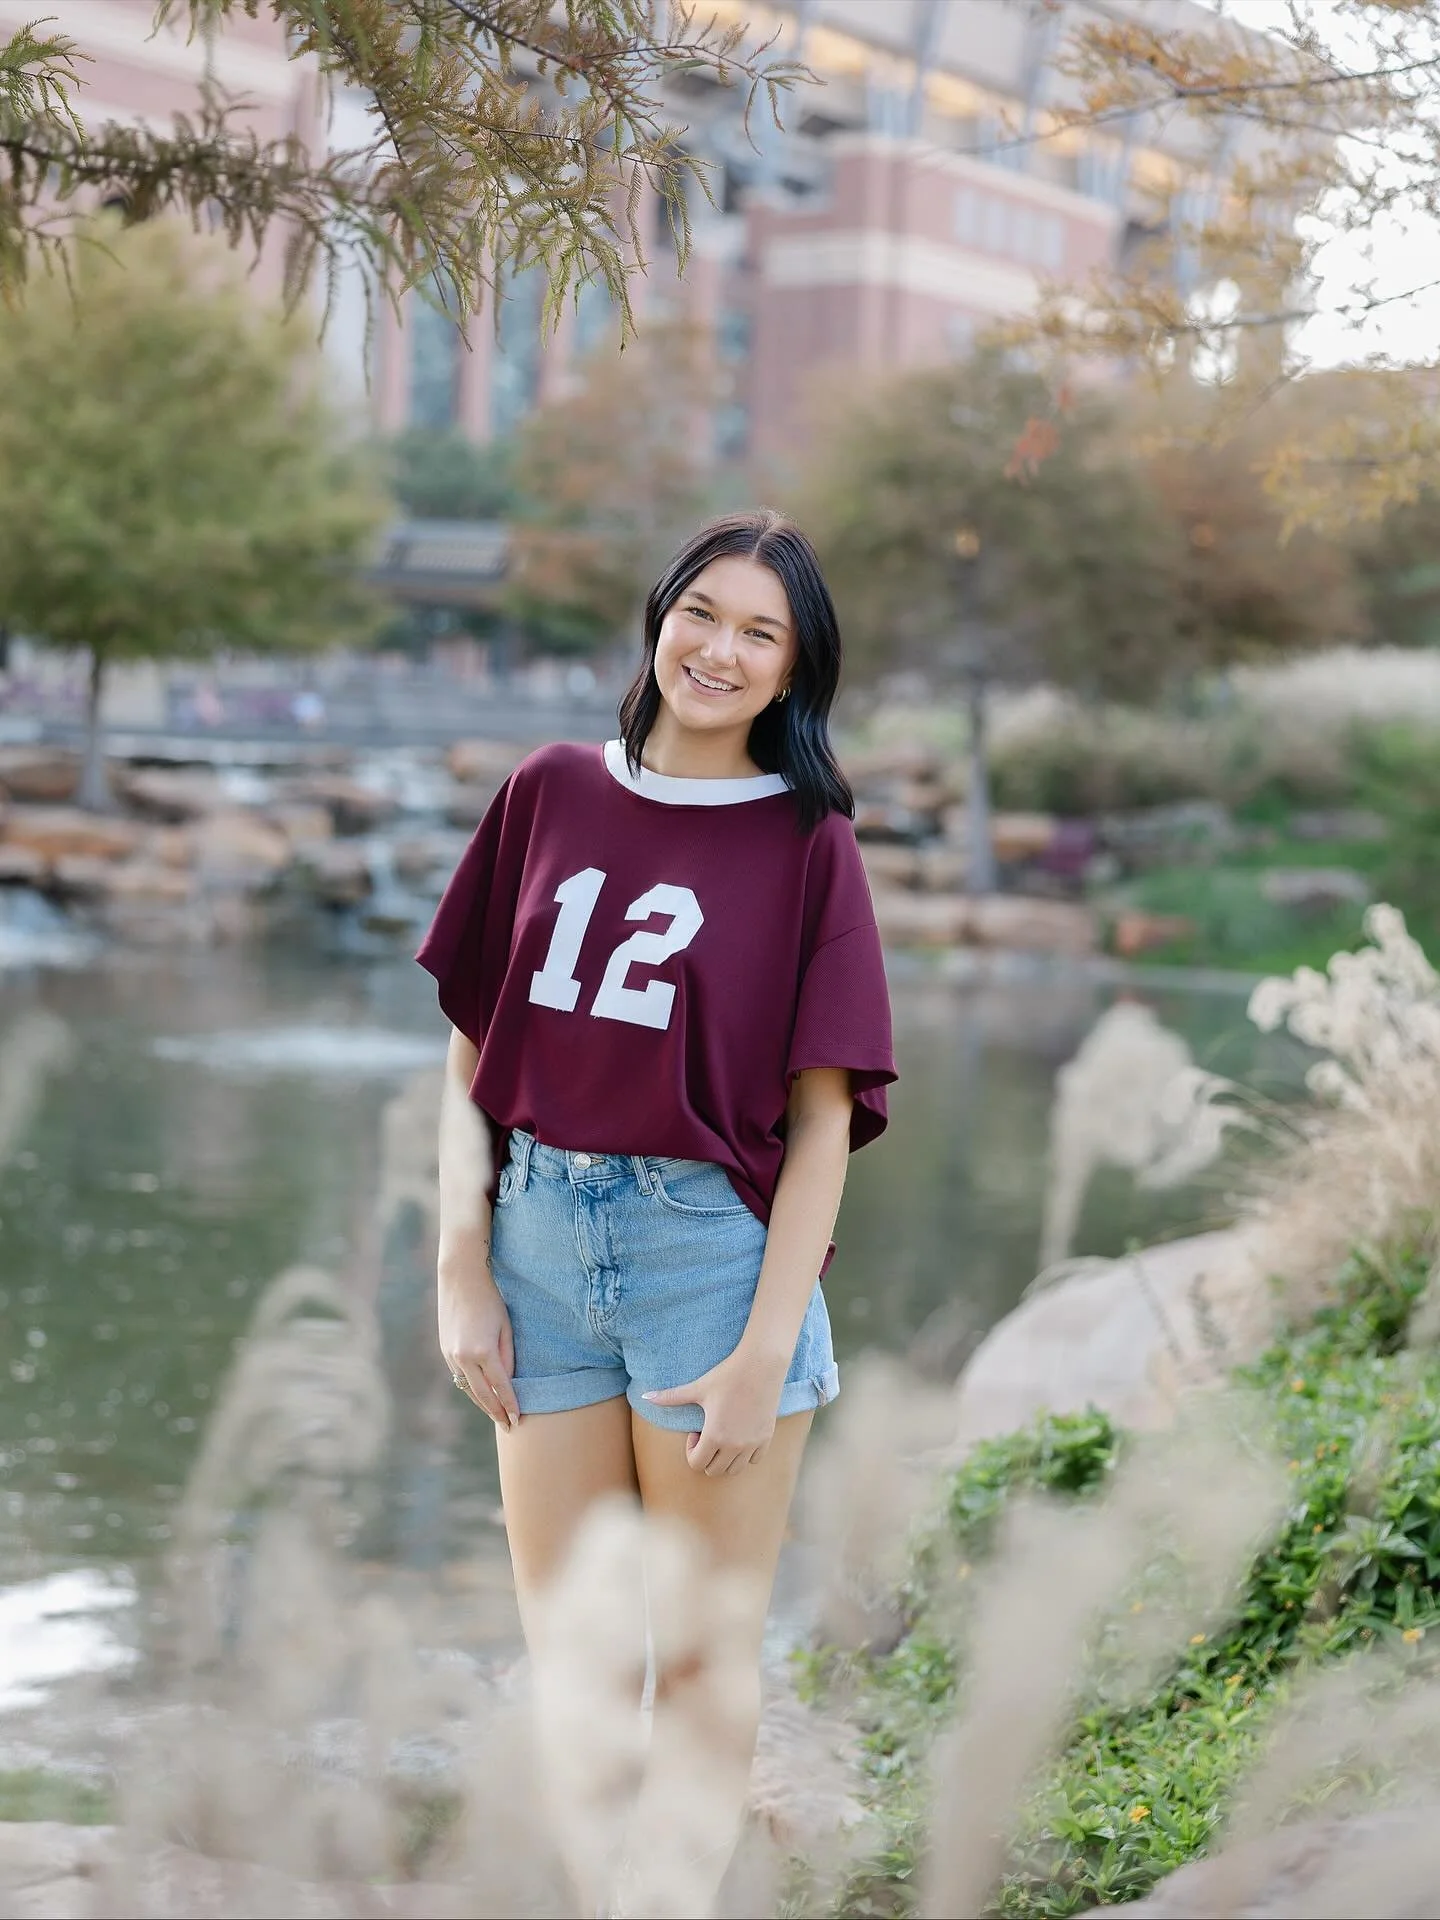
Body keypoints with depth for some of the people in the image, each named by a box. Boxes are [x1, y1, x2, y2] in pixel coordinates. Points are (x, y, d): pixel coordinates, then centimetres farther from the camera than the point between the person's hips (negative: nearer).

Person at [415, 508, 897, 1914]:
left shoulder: (808, 841, -2)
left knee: (705, 1663, 7)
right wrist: (462, 1272, -1)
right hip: (542, 1234, 3)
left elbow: (824, 1118, -5)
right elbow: (473, 1056, 7)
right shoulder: (551, 794, 6)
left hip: (716, 1247, -3)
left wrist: (767, 1348, -12)